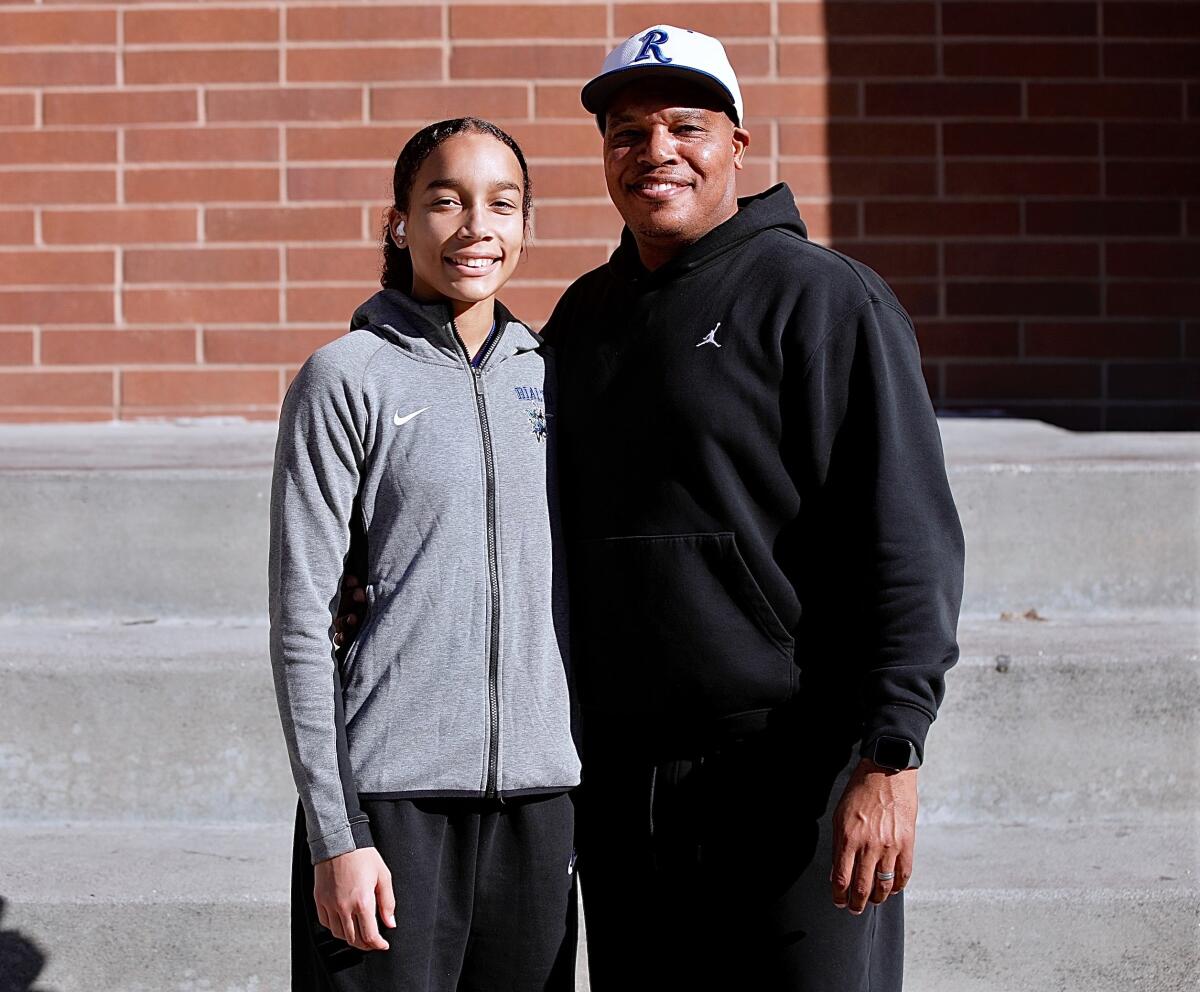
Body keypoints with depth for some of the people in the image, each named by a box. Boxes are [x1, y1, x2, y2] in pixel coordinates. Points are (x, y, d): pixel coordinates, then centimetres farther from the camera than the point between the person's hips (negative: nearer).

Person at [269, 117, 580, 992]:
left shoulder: (547, 379, 11)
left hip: (538, 791, 4)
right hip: (391, 794, -4)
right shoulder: (348, 379, -2)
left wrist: (587, 788, 12)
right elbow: (302, 624, -5)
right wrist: (335, 835, -10)